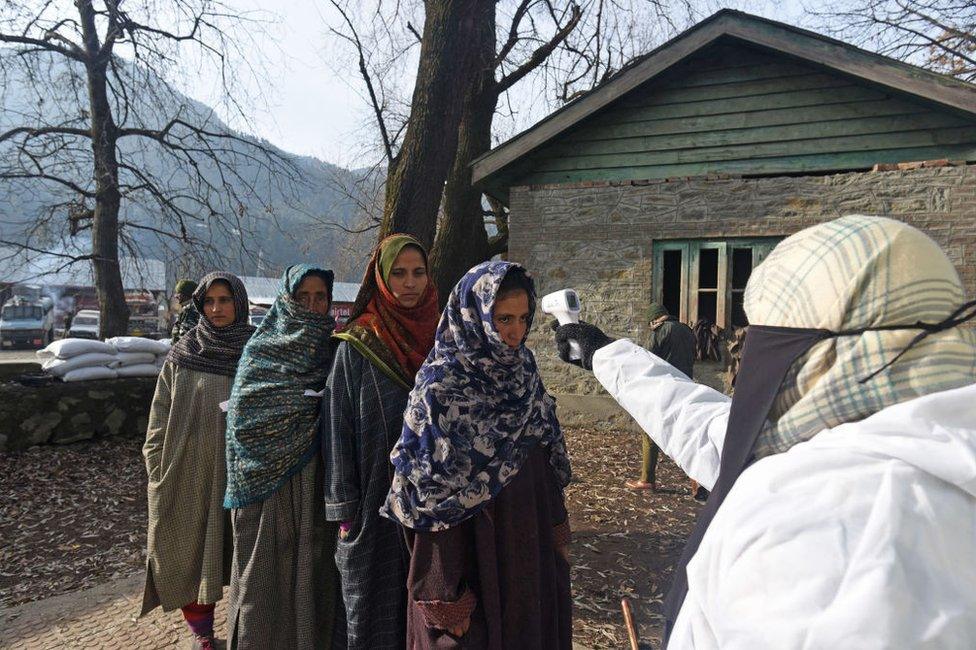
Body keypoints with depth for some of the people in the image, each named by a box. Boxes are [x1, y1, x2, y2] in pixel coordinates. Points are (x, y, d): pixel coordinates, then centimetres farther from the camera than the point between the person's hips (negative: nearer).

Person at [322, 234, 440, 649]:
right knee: (374, 603, 9)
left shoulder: (436, 339, 3)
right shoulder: (357, 345, -8)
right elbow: (339, 427, -7)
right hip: (377, 500, -3)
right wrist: (345, 507, -8)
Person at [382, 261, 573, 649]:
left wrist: (556, 529, 9)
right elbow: (437, 498, -19)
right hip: (471, 552, -6)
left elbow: (546, 459, 9)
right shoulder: (441, 387, -20)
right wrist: (447, 597, -17)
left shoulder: (523, 369, 0)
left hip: (530, 545, 7)